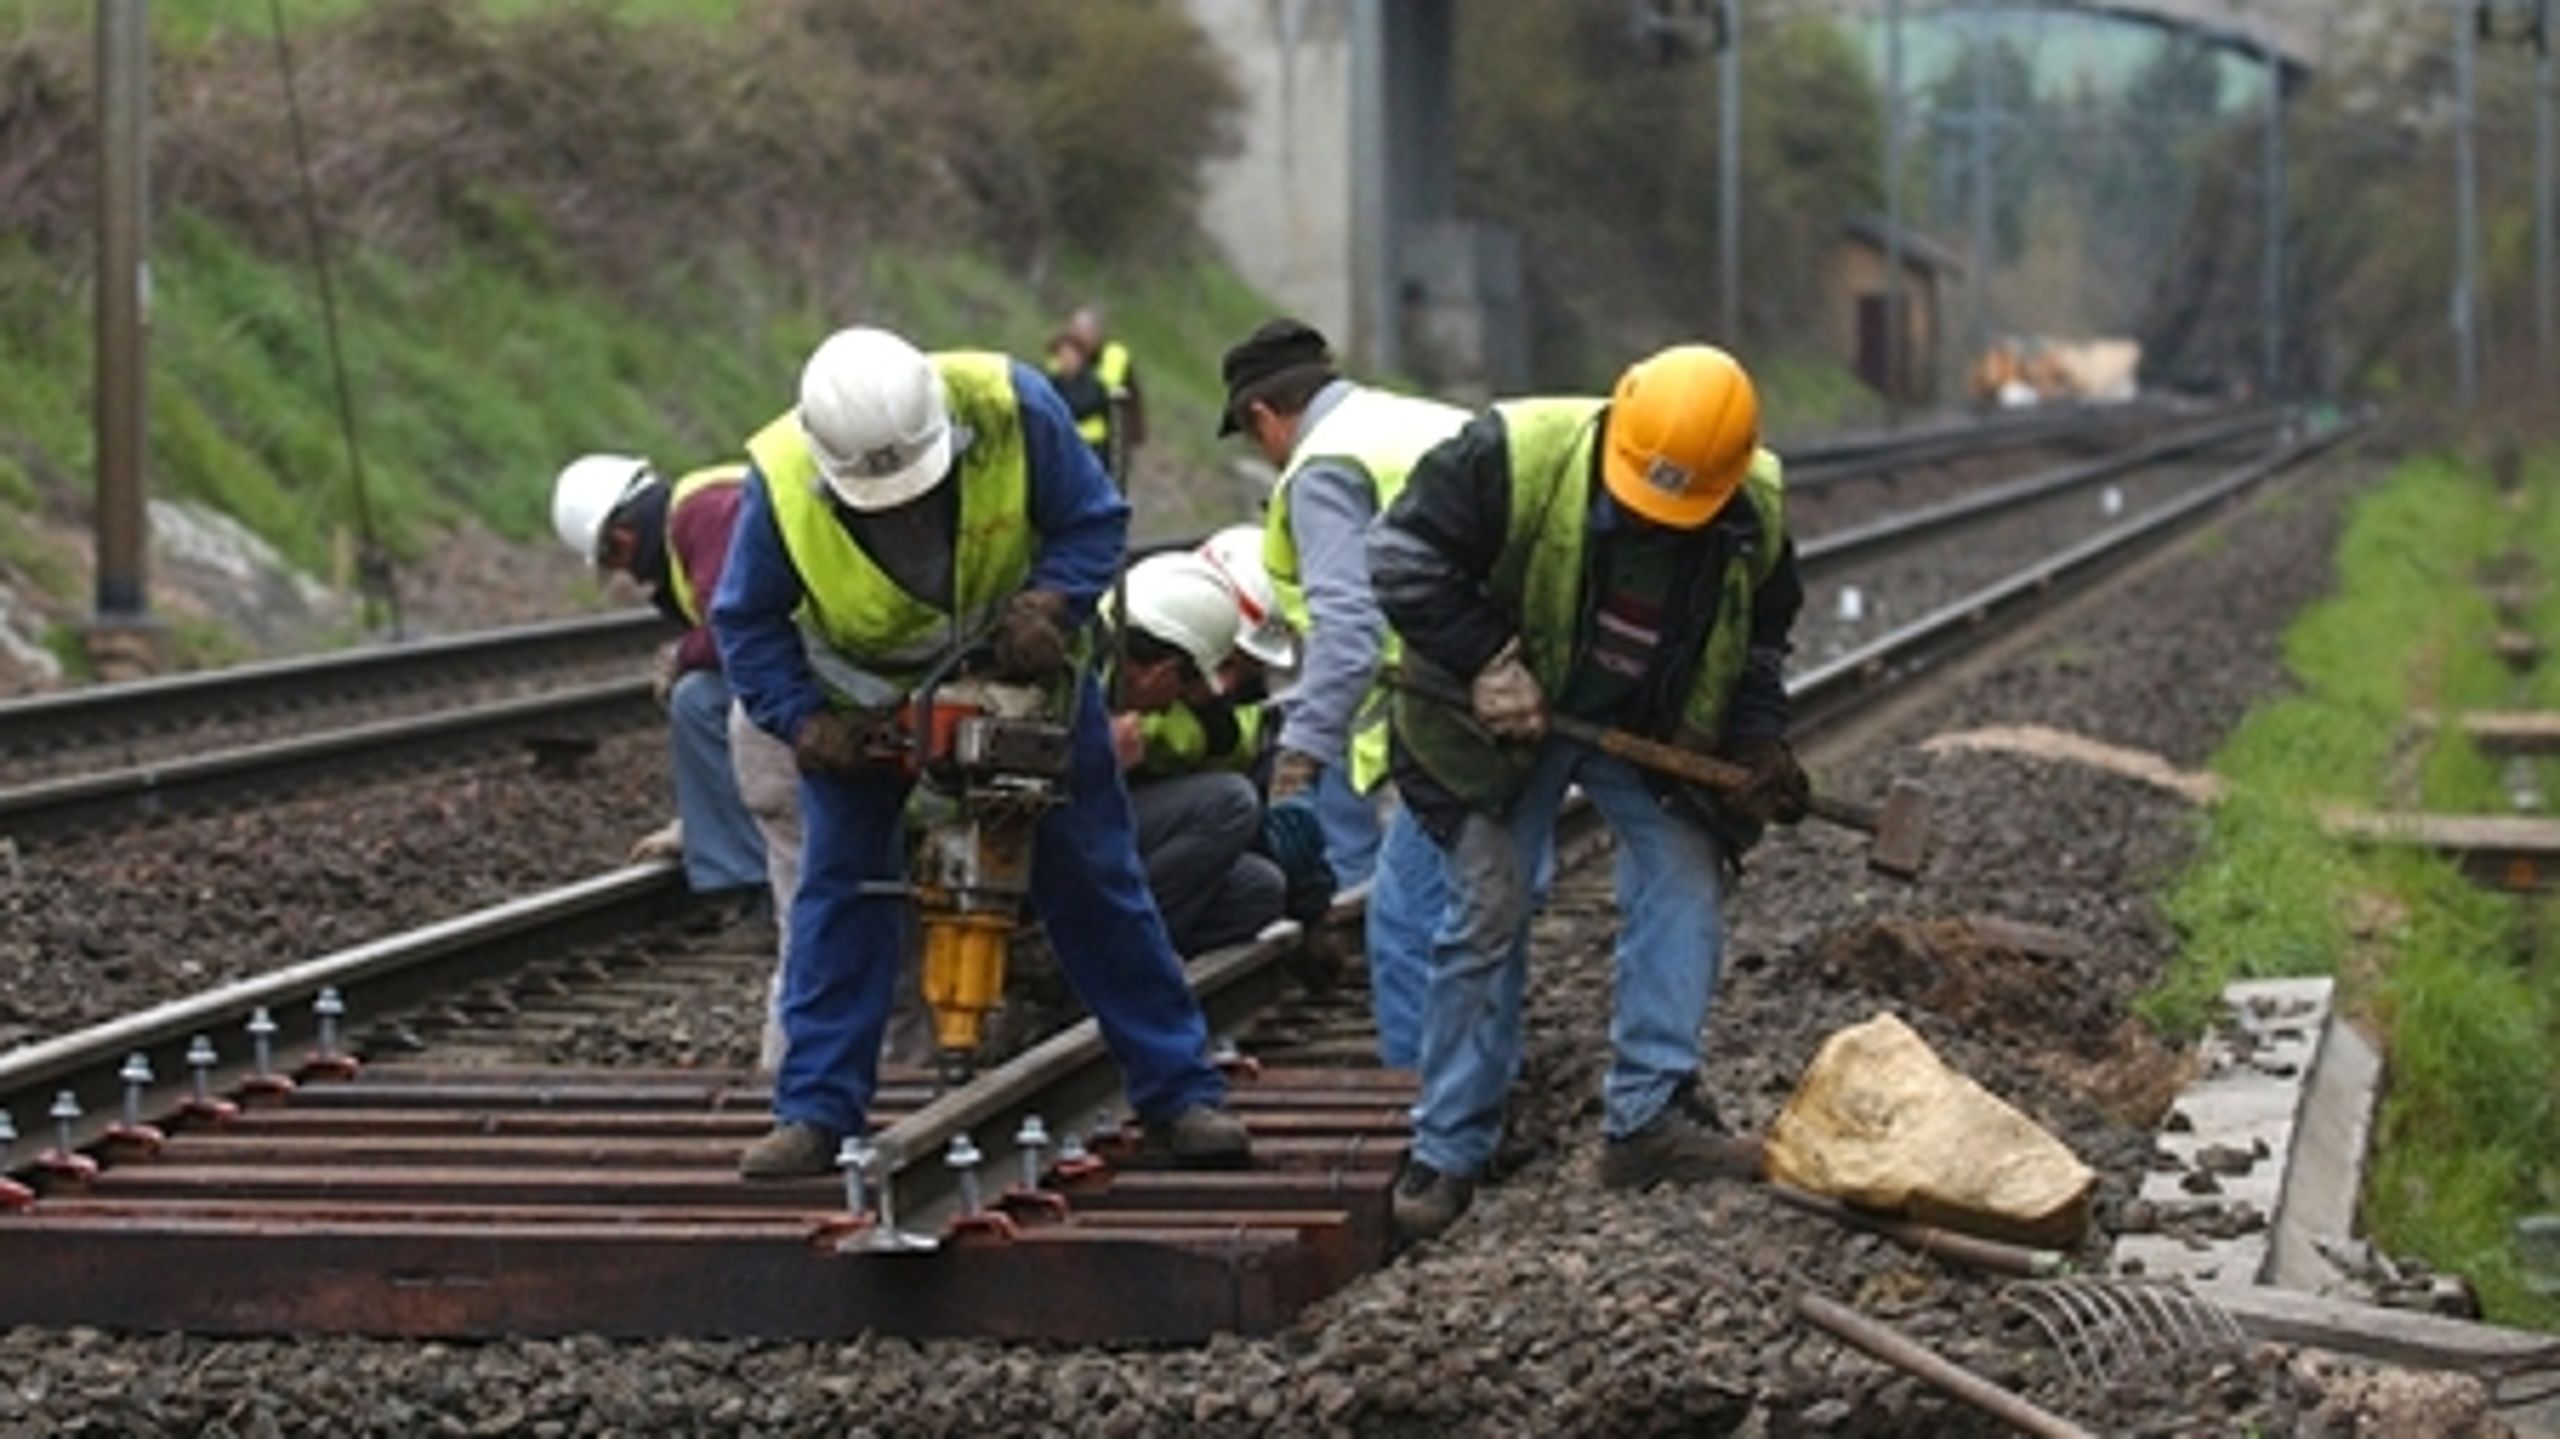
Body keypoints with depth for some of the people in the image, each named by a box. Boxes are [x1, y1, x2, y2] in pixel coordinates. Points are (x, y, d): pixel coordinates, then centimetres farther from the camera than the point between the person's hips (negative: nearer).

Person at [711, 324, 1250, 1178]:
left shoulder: (1011, 407, -31)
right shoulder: (781, 483, -30)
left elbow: (1094, 522, -16)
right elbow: (747, 622, -13)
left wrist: (1051, 603, -33)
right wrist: (803, 723, -24)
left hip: (1018, 670, 0)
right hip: (866, 702, 0)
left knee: (1094, 881, 3)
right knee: (840, 889, -6)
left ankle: (1179, 1095, 9)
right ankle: (815, 1114, 1)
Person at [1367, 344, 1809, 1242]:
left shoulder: (1754, 512, -13)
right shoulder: (1515, 455, -28)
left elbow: (1760, 636, 6)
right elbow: (1404, 555, -21)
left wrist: (1759, 743, -7)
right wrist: (1486, 661, -25)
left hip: (1651, 728, 4)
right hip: (1505, 723, -4)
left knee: (1687, 882, -10)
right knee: (1486, 915, -5)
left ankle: (1649, 1114, -4)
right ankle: (1447, 1152, 3)